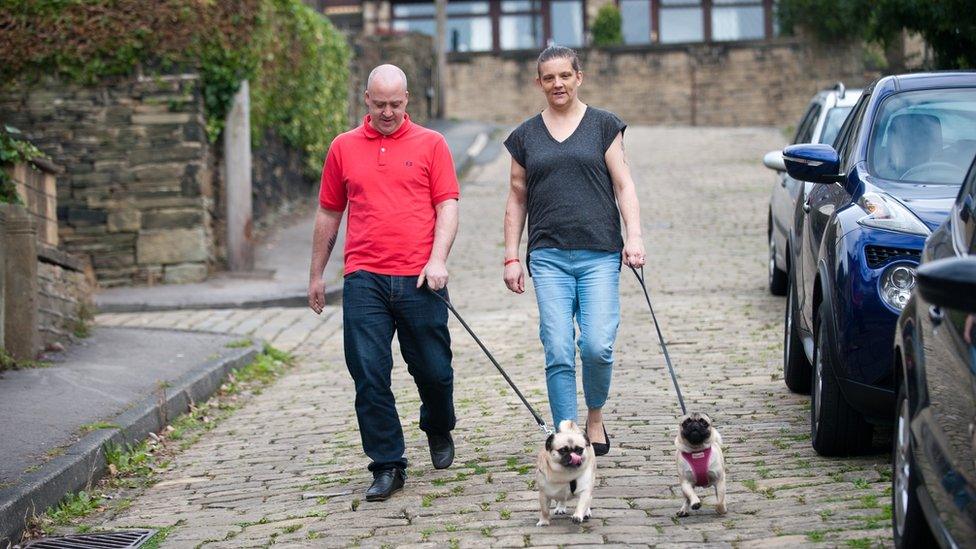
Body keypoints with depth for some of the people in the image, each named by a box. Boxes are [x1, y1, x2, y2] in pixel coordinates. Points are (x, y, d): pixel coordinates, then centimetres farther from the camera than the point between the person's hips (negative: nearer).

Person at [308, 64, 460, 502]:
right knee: (369, 375, -4)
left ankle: (439, 431, 37)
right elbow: (328, 214, 17)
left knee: (433, 369, 7)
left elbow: (447, 206, 2)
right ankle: (387, 466, 4)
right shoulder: (343, 148, 11)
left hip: (419, 279, -1)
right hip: (364, 280, 1)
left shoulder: (430, 144, 7)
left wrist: (438, 259, -13)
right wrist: (316, 275, 19)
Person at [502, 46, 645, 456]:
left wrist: (634, 236, -10)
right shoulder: (526, 136, 12)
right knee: (558, 354, -6)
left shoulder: (603, 125, 7)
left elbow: (623, 185, 3)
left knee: (597, 346, -11)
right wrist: (511, 257, 10)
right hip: (548, 256, 2)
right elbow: (517, 200, 15)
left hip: (599, 255, -2)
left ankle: (595, 417, 17)